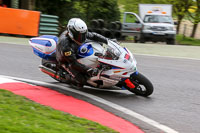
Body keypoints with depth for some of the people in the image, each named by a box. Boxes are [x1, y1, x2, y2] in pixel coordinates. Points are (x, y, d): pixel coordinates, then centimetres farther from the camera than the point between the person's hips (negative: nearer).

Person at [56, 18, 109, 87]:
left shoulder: (79, 33, -20)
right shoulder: (65, 43, -39)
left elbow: (93, 36, -5)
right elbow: (73, 63, -36)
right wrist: (89, 70, -42)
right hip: (66, 61, -7)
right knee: (82, 80, -20)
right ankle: (69, 77, 8)